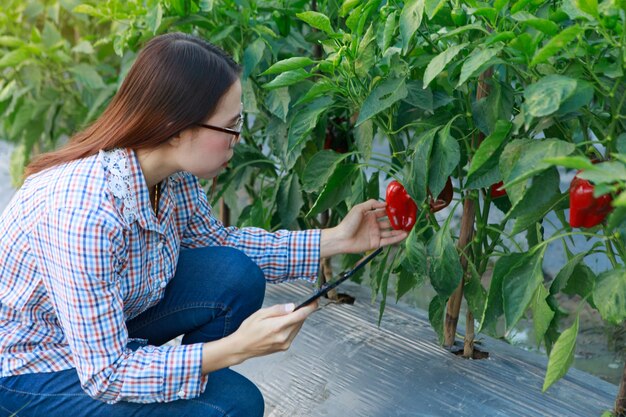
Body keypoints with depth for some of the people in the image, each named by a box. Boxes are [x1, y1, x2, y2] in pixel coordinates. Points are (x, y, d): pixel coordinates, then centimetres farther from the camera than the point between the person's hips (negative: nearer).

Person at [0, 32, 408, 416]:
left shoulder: (173, 171, -14)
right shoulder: (85, 213, -37)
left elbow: (219, 242, 5)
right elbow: (104, 375, -30)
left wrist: (335, 240, 0)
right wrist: (237, 347, -36)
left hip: (106, 318, 7)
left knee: (237, 277, -10)